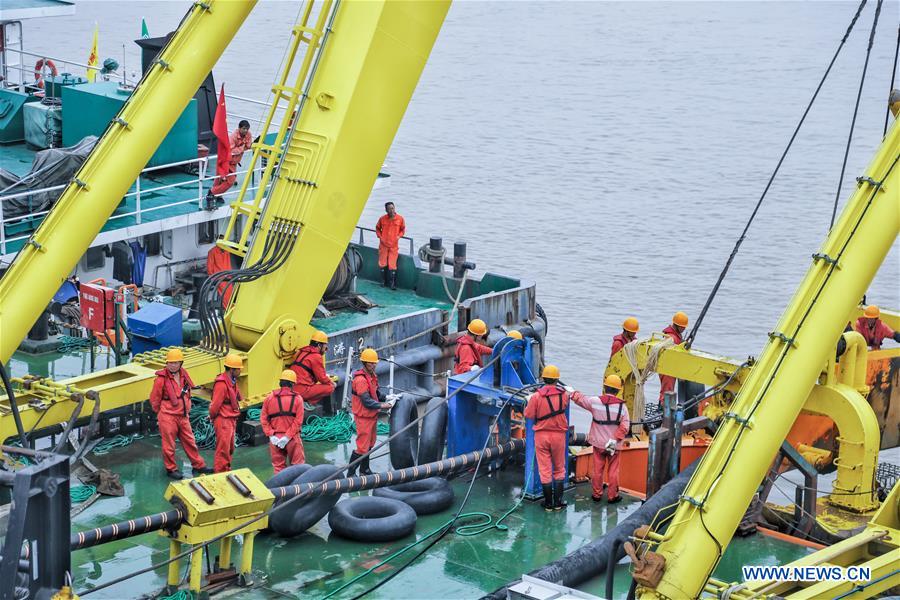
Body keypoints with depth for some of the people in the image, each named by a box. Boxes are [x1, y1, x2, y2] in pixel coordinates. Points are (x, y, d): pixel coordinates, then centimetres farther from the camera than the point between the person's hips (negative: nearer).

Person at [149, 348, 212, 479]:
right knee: (169, 444, 3)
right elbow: (154, 399, -6)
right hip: (167, 417, -6)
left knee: (190, 441, 14)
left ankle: (198, 465, 24)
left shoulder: (184, 375, 5)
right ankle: (171, 469, 16)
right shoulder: (161, 379, -15)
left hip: (183, 416, 6)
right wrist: (161, 413, 4)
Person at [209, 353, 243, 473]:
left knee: (230, 448, 17)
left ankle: (227, 470, 28)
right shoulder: (221, 384, -22)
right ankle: (220, 474, 4)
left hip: (231, 419, 10)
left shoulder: (232, 381, 10)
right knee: (223, 449, -3)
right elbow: (216, 404, -18)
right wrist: (212, 417, -4)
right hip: (223, 421, -10)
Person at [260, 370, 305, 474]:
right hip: (293, 438, -2)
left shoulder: (270, 397, 2)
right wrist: (287, 437, -12)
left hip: (275, 438, 2)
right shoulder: (297, 398, -5)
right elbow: (298, 421, -12)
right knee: (298, 465, 8)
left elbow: (263, 419, -1)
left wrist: (271, 435, -4)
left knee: (278, 466, 10)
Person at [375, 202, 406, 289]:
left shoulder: (400, 219, -5)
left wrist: (399, 236, -8)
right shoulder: (382, 219, -3)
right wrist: (380, 237, -2)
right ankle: (384, 281, 20)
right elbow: (377, 228, 11)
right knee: (382, 263, 7)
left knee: (392, 264, -5)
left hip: (394, 245, -1)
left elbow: (403, 229, 8)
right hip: (383, 245, 1)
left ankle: (392, 283, -1)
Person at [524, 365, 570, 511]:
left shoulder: (536, 396, -13)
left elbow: (529, 415, -8)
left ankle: (548, 503, 10)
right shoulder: (564, 394, -8)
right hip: (558, 435, 1)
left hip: (541, 435, -1)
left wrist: (529, 402, 9)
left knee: (545, 470, 6)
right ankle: (558, 502, 15)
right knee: (559, 469, 15)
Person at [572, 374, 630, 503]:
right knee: (612, 471, 9)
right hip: (614, 445, -1)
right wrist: (615, 440, -13)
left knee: (598, 470, 13)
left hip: (598, 443, 1)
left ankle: (597, 494, 22)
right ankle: (612, 496, 16)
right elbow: (625, 426, -15)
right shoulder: (622, 406, -10)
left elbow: (579, 398, 2)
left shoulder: (595, 401, -11)